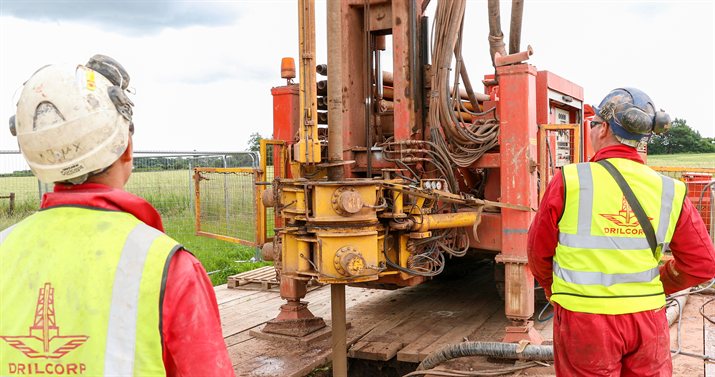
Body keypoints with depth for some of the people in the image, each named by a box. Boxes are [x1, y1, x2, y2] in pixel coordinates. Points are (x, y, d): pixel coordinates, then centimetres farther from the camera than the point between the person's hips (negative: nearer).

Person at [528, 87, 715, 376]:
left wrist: (553, 291, 17)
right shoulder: (668, 191, -4)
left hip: (585, 320, -2)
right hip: (647, 319, 3)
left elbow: (540, 253, -2)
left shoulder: (569, 182, -13)